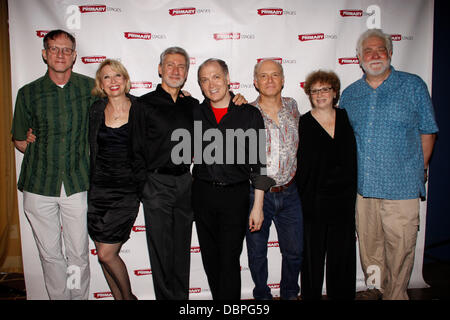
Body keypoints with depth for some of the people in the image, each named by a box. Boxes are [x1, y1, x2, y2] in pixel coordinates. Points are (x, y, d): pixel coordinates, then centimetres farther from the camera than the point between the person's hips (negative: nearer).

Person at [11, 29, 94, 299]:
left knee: (79, 254, 6)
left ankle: (80, 297, 25)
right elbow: (20, 140, 12)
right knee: (50, 254, 10)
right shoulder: (29, 93, 4)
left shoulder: (90, 87, 2)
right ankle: (59, 297, 28)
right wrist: (43, 154, 0)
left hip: (77, 185, 0)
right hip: (39, 186, 1)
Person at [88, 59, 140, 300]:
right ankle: (119, 297, 33)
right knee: (103, 254, 11)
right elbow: (91, 149, 14)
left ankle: (128, 295, 24)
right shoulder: (96, 110, 5)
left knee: (106, 254, -3)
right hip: (98, 189, 4)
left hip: (127, 190, -4)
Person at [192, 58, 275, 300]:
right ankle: (218, 297, 32)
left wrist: (258, 205, -5)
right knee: (210, 259, 13)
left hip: (235, 196, -3)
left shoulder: (250, 114, -2)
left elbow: (257, 162, -3)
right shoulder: (195, 114, 5)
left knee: (229, 260, 0)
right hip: (202, 194, 3)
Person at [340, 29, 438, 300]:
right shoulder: (350, 94, 10)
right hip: (361, 186, 3)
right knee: (369, 247, 14)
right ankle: (378, 291, 33)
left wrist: (419, 171, 3)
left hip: (401, 187, -3)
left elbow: (428, 132, 6)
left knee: (399, 249, 3)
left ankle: (396, 296, 23)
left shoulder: (413, 86, 1)